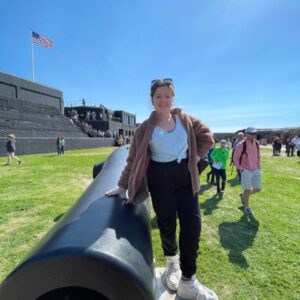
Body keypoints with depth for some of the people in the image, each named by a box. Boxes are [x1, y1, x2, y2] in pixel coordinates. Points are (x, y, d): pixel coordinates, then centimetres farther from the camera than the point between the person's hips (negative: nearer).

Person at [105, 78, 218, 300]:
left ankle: (188, 282, 15)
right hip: (160, 178, -2)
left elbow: (206, 137, 12)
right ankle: (172, 261, 43)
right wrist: (123, 185, 0)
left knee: (192, 223, -3)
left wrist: (196, 157, 1)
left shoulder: (185, 119, 3)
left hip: (185, 175, 2)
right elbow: (134, 158, -1)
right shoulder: (146, 128, -3)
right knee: (167, 223, 10)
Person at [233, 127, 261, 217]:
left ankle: (243, 196, 35)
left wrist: (259, 166, 12)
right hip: (246, 171, -6)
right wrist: (241, 169, -11)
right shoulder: (241, 145, -14)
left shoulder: (256, 143, 5)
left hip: (256, 170, 6)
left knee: (257, 189, 8)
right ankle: (246, 208, 21)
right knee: (247, 190, 1)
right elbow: (235, 158, -9)